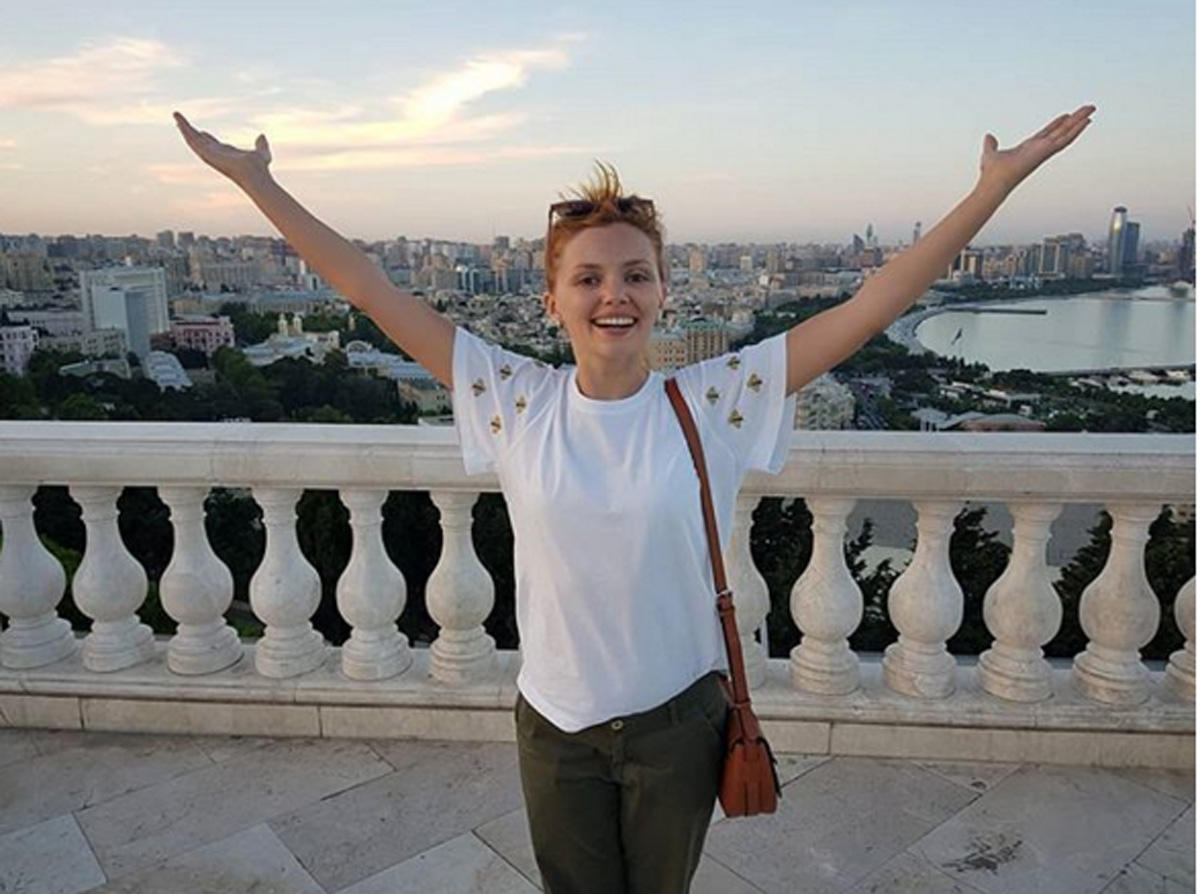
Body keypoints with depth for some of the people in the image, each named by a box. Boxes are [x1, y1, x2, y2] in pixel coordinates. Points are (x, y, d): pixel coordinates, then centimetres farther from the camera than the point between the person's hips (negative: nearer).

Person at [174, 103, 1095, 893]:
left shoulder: (716, 399, -14)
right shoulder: (516, 400, -11)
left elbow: (872, 305, -15)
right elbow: (378, 294, -9)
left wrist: (996, 186, -17)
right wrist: (257, 183, -6)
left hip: (679, 720, 0)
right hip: (556, 724, 1)